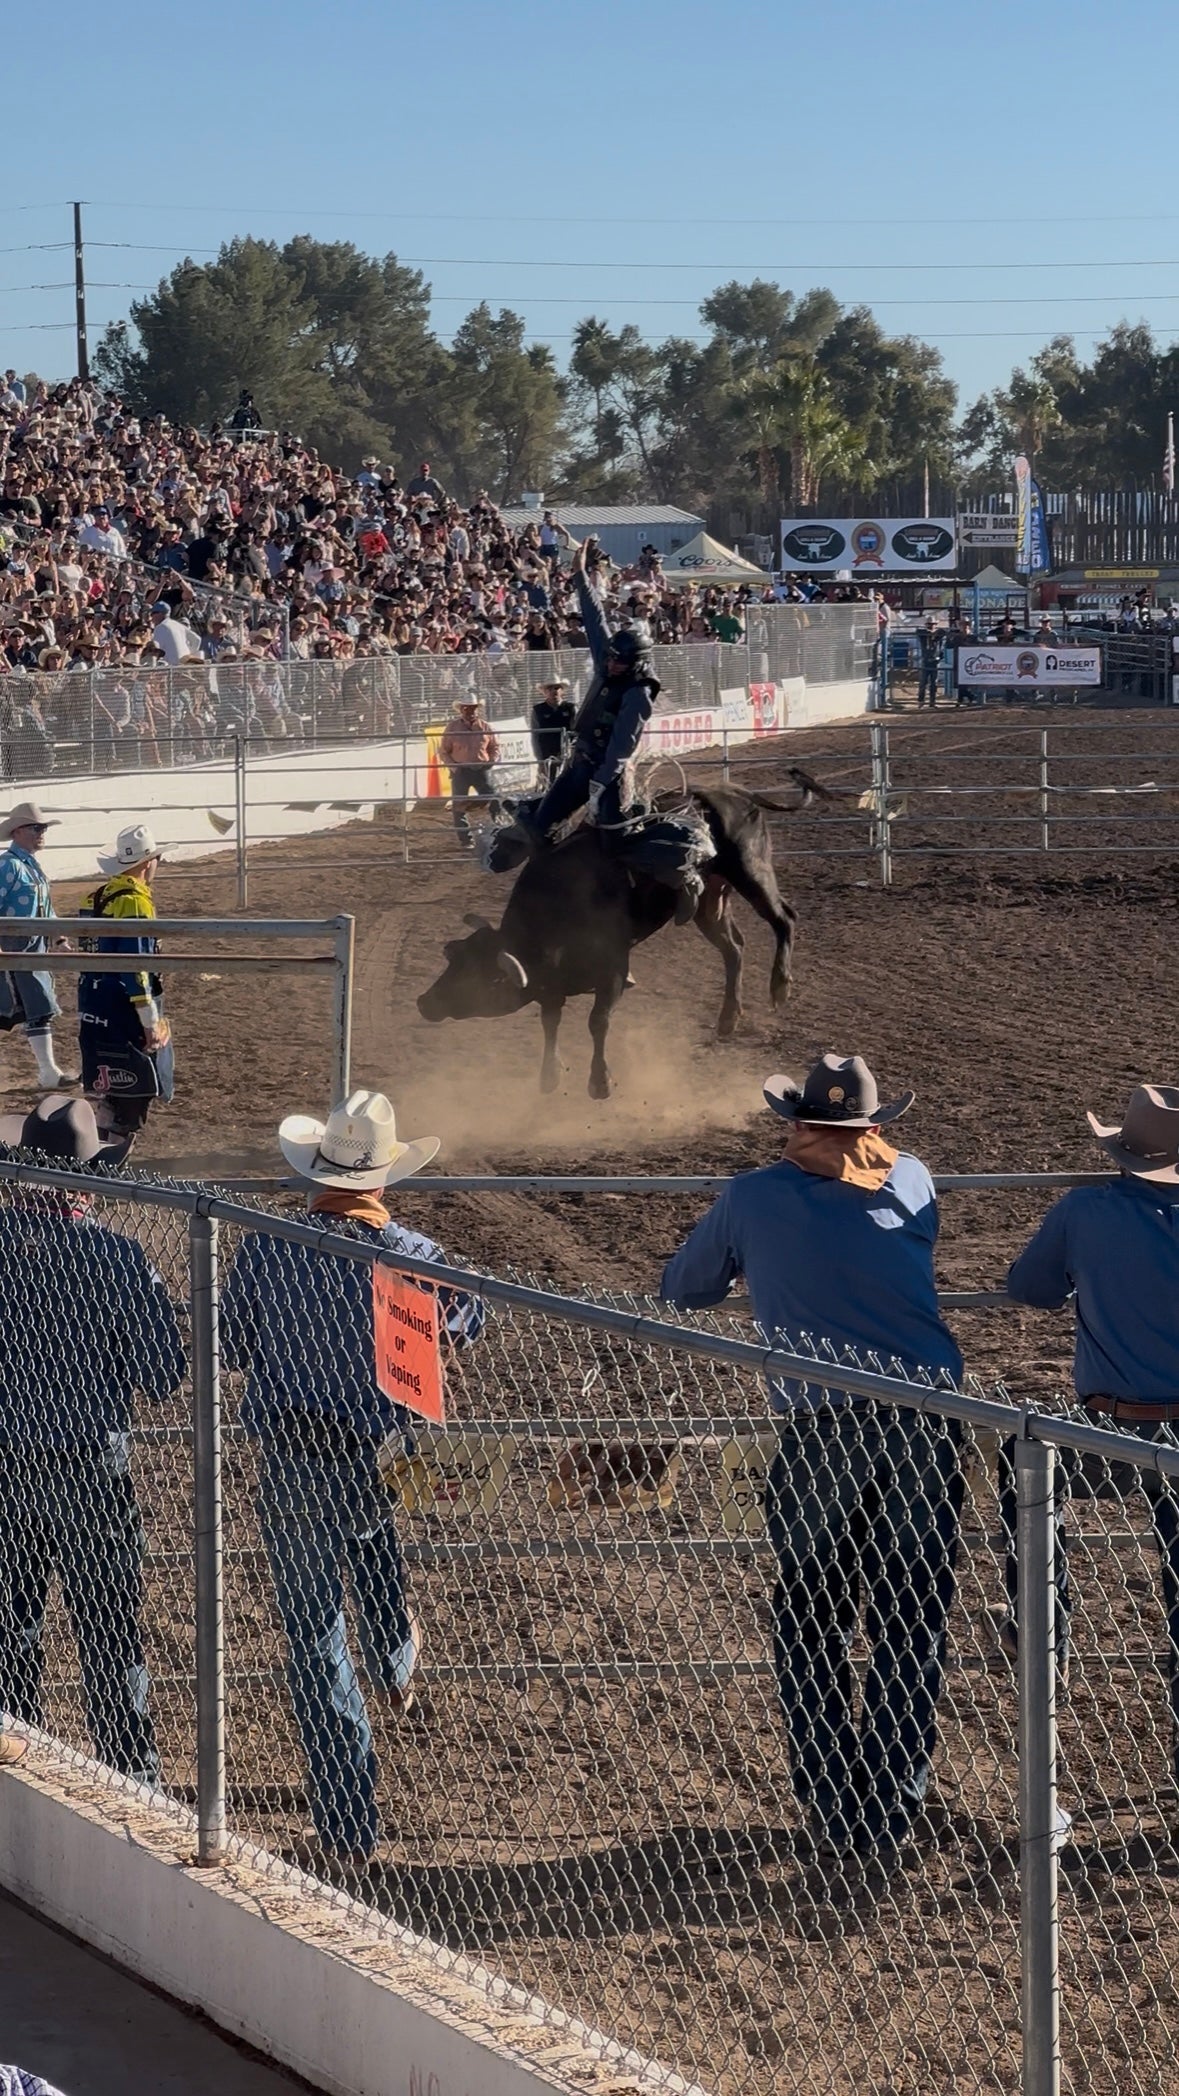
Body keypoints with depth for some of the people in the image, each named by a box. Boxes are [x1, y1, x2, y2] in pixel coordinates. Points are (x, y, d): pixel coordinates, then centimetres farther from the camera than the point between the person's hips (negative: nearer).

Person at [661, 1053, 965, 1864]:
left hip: (821, 1430, -1)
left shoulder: (755, 1197, 7)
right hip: (929, 1420, 1)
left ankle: (836, 1813, 12)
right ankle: (893, 1816, 11)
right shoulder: (911, 1182, 12)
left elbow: (682, 1290, 21)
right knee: (913, 1625, 10)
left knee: (813, 1625, 12)